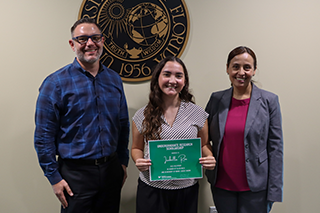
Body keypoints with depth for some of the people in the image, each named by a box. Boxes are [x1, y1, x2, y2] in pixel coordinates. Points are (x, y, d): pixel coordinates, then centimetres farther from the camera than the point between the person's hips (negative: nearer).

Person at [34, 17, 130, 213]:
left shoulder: (114, 79, 5)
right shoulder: (56, 83, -9)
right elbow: (44, 136, -9)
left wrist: (123, 162, 11)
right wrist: (54, 177, -10)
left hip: (111, 169, 5)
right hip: (76, 173, -4)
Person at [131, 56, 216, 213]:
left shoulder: (197, 114, -1)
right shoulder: (142, 116, -1)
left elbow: (204, 145, 10)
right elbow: (137, 148, 10)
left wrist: (209, 158, -10)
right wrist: (139, 160, -11)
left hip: (186, 189, 1)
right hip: (151, 189, 0)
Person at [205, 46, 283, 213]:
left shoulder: (269, 101, -5)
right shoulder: (216, 99, 2)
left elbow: (275, 147, -5)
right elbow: (204, 138, 12)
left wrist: (273, 191, -7)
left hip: (255, 187, -2)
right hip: (221, 185, 2)